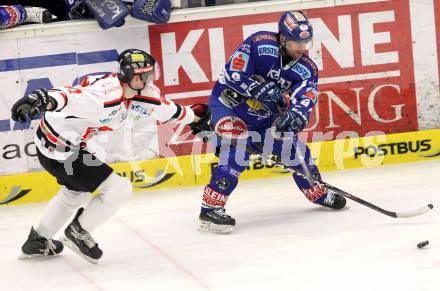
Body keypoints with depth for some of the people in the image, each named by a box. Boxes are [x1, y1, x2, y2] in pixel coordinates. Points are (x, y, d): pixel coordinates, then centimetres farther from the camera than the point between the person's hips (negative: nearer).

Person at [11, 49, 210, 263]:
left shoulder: (136, 93, 0)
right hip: (60, 151, -10)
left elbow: (163, 107, 17)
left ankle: (37, 241, 46)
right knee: (119, 189, -9)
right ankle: (78, 232, 9)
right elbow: (71, 97, -47)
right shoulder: (106, 94, -30)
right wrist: (46, 100, -67)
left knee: (76, 192, 33)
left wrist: (192, 116, 29)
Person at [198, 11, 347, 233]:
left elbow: (305, 98, -23)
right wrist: (263, 90, -33)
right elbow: (233, 75, -26)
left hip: (263, 114, 6)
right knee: (236, 151, -27)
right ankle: (210, 209, -27)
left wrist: (297, 114, -45)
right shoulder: (259, 44, -24)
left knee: (293, 147, 8)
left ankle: (318, 193, 34)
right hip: (228, 102, -6)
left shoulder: (307, 69, -8)